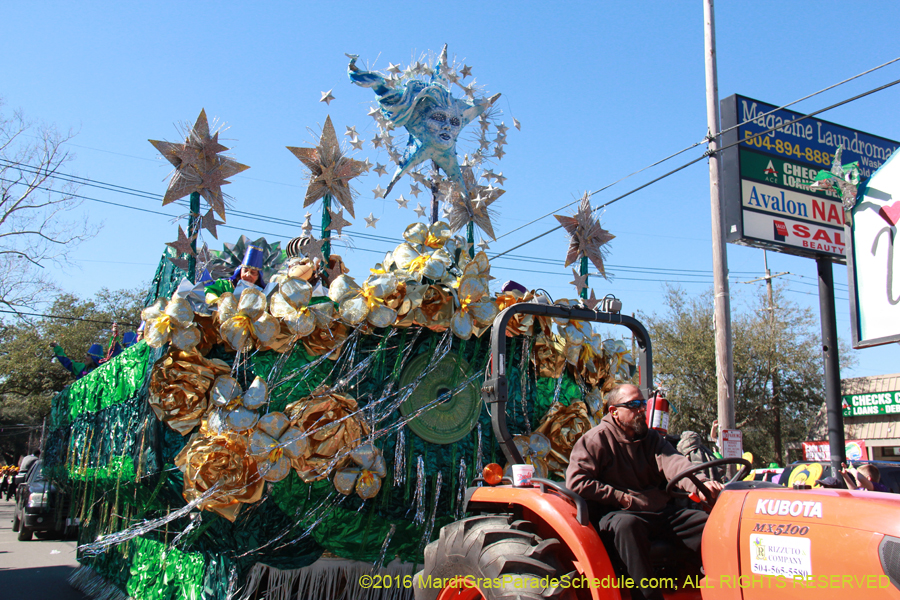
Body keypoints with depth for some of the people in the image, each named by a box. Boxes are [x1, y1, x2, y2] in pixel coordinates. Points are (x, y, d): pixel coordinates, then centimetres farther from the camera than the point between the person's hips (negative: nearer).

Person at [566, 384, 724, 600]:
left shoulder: (652, 438, 16)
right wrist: (620, 497, -13)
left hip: (659, 511, 6)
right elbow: (576, 482, -12)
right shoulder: (595, 440, -1)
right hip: (615, 514, -6)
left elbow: (674, 463, -5)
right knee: (627, 524, -38)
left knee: (707, 522, -11)